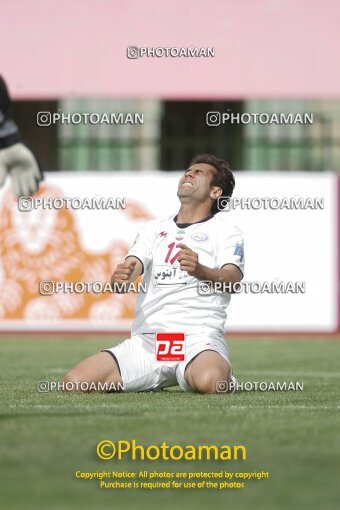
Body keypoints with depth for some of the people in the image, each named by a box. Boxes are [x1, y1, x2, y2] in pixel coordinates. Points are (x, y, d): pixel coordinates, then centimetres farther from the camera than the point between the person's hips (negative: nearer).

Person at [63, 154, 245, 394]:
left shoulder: (224, 229, 6)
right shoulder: (155, 228, 21)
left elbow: (233, 277, -12)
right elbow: (132, 266, 6)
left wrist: (201, 272, -36)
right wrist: (121, 277, -21)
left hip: (199, 338, -4)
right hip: (146, 340, 4)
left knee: (209, 381, -40)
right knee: (74, 382, -16)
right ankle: (155, 383, 11)